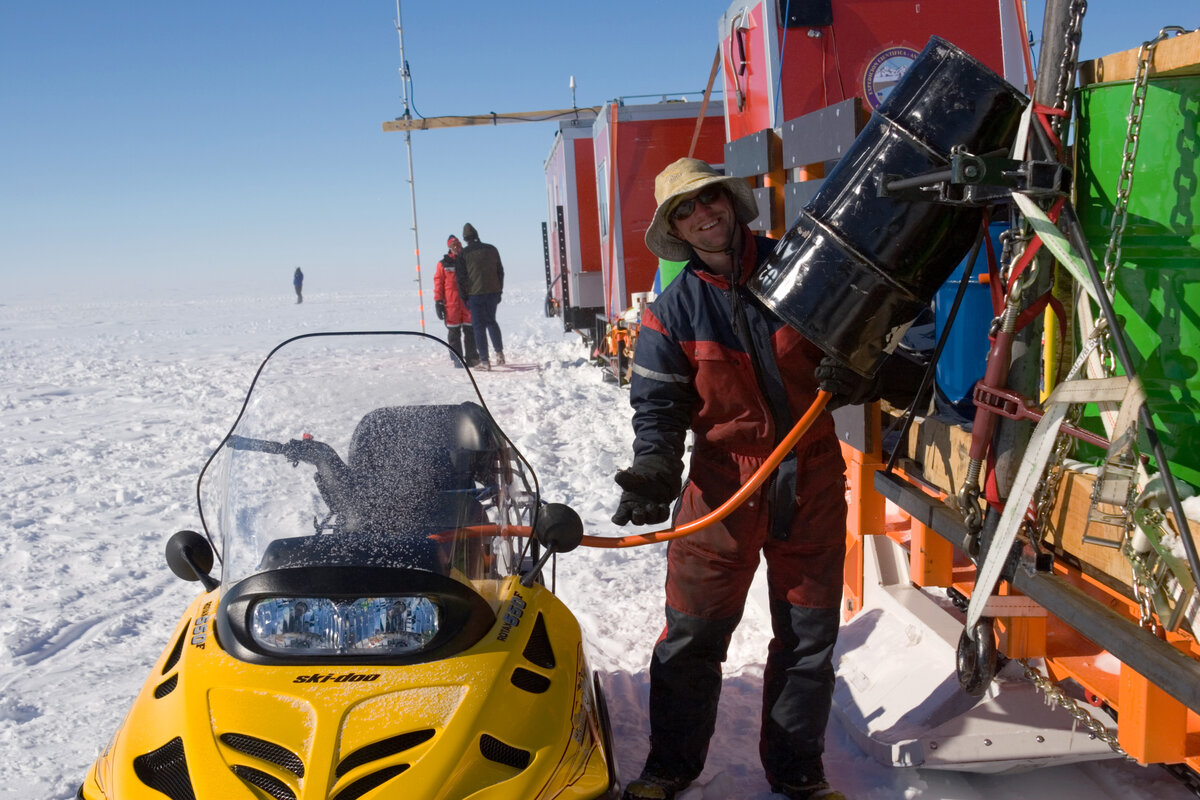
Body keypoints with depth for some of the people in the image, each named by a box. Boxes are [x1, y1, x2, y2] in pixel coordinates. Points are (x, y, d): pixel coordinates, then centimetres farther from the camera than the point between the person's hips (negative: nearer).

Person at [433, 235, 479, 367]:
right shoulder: (443, 264, 4)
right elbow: (438, 283, 2)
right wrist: (438, 302, -5)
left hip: (468, 301, 2)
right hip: (451, 303, -2)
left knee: (470, 330, 2)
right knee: (454, 332, 0)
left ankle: (470, 357, 10)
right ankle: (457, 359, 6)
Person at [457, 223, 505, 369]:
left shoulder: (464, 253, -5)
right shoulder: (491, 249, 7)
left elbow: (461, 276, -5)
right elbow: (500, 271, 12)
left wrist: (464, 296, 1)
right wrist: (499, 290, 18)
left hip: (475, 294, -4)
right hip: (493, 291, 4)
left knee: (479, 326, 2)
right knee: (491, 321, 22)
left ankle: (484, 360, 0)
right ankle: (499, 352, 13)